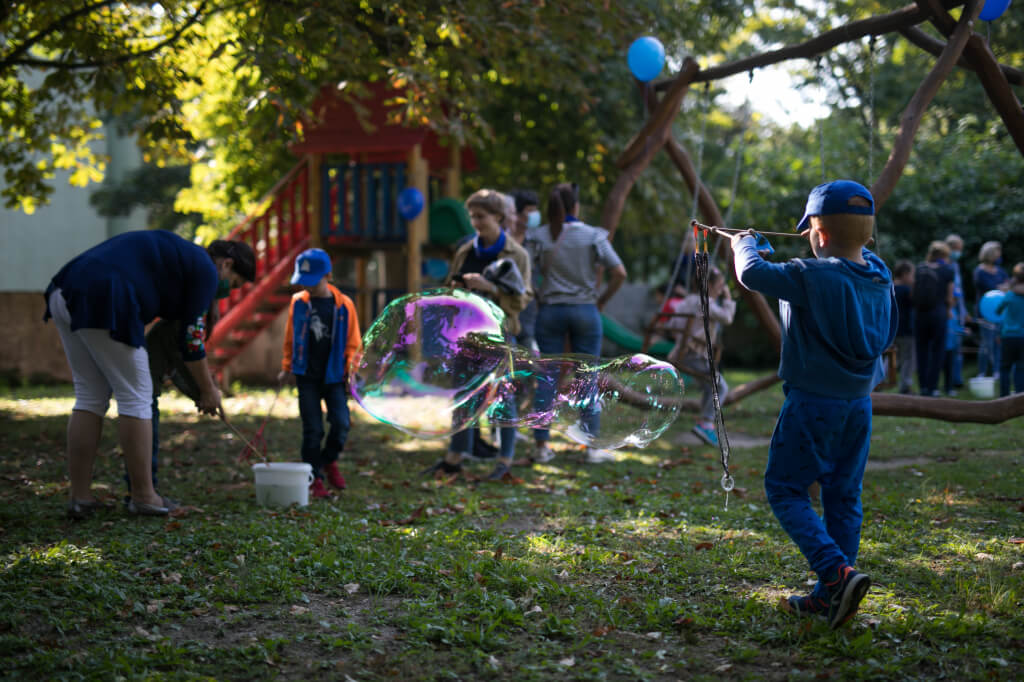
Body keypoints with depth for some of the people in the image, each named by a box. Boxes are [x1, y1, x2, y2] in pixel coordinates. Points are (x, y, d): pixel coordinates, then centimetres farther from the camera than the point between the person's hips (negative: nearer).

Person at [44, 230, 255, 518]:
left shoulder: (174, 251, 31)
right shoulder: (205, 269, 6)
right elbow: (191, 336, 6)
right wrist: (208, 389, 18)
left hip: (64, 293, 9)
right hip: (101, 302, -9)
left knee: (90, 396, 15)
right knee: (136, 397, 2)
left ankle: (80, 497, 14)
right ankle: (144, 497, 9)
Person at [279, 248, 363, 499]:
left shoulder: (344, 305, -4)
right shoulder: (298, 302, 1)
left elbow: (353, 343, 3)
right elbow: (290, 337, 12)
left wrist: (351, 372, -6)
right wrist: (286, 367, 12)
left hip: (334, 376, -1)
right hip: (307, 376, 1)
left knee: (341, 424, -9)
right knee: (312, 429, -1)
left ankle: (329, 461, 21)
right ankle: (315, 478, 9)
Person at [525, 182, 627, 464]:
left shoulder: (538, 237, -1)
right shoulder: (593, 236, -3)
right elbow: (619, 273, -7)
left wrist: (534, 298, 2)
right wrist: (603, 300, 6)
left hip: (550, 311, 1)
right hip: (585, 311, -1)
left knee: (546, 377, 6)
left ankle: (541, 446, 7)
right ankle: (592, 447, 6)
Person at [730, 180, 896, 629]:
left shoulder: (813, 276, -19)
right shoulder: (878, 275, 2)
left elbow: (752, 274, -12)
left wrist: (744, 244, 8)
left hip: (814, 402, -7)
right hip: (860, 403, 7)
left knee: (785, 489, 2)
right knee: (843, 497, 12)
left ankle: (838, 573, -16)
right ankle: (830, 595, 17)